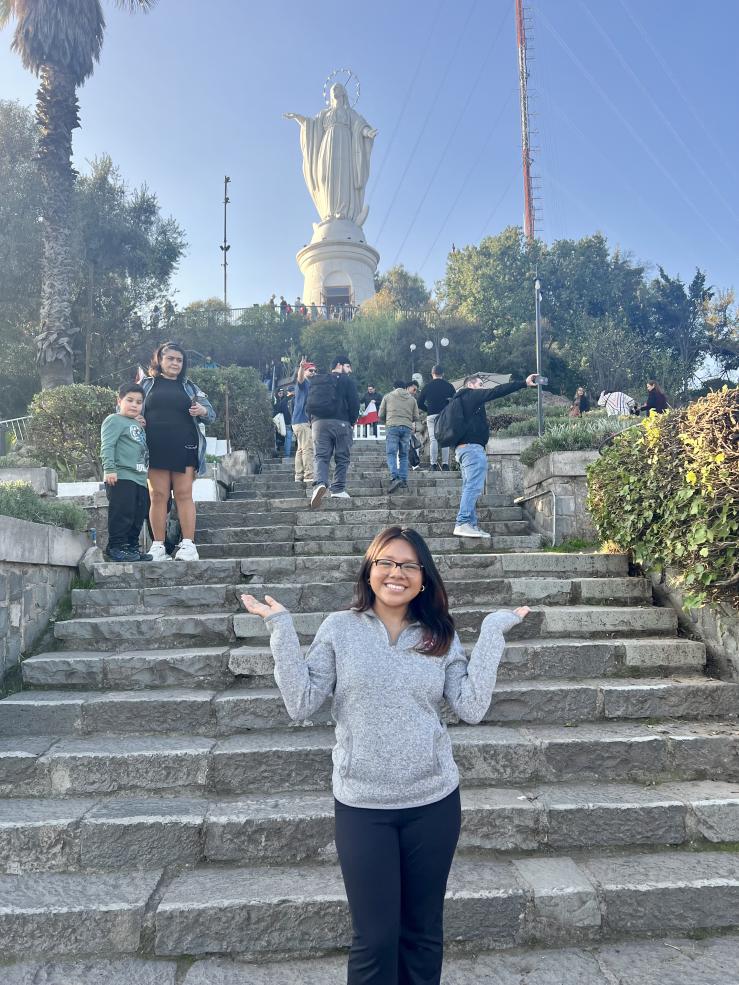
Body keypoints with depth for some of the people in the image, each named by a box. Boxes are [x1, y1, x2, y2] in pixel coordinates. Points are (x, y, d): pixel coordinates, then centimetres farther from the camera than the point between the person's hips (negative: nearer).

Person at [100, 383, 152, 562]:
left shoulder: (138, 425, 24)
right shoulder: (115, 420, -2)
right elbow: (107, 446, -13)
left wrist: (143, 427, 20)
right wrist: (109, 469, -22)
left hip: (140, 479, 9)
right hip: (121, 477, -9)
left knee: (138, 515, 10)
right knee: (122, 513, -11)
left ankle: (132, 547, 18)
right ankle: (115, 547, -5)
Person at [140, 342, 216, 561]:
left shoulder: (190, 387, 15)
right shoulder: (146, 384, 13)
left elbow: (211, 415, 12)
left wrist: (202, 411, -12)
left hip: (184, 450, 0)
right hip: (155, 450, 0)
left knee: (184, 495, -3)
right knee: (158, 496, -1)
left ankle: (188, 544, -2)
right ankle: (158, 546, 2)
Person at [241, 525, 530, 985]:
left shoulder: (440, 636, 1)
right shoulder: (340, 628, -4)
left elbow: (472, 708, -8)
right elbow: (301, 704, -9)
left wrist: (492, 633, -9)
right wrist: (281, 628, -14)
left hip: (434, 801, 2)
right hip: (362, 805, -2)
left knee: (424, 931, 17)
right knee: (375, 937, 6)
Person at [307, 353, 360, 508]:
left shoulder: (316, 380, 19)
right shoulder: (346, 380, 4)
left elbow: (309, 404, 16)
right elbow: (354, 403, -4)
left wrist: (312, 421, 21)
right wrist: (352, 422, 8)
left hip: (319, 423, 3)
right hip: (341, 423, -3)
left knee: (320, 456, -2)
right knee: (342, 458, 5)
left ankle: (320, 483, -26)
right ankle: (338, 489, 0)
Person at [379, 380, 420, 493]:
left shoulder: (388, 397, 12)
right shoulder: (412, 398, 17)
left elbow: (381, 415, 12)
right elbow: (416, 417, 14)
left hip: (392, 426, -2)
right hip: (407, 428, 2)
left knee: (391, 453, -5)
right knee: (404, 455, 9)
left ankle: (394, 478, -23)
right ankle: (404, 480, 4)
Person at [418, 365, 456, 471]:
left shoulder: (428, 386, 4)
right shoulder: (449, 386, 5)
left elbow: (420, 403, 5)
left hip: (432, 416, -1)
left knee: (433, 439, 0)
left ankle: (433, 464, -5)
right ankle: (445, 464, 0)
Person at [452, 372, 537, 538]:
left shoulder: (459, 400, 25)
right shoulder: (472, 395, -1)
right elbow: (496, 391, -8)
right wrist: (524, 383, -9)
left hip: (462, 448, 10)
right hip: (472, 447, -10)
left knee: (469, 488, 7)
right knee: (474, 486, -15)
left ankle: (471, 525, 4)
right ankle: (463, 524, -22)